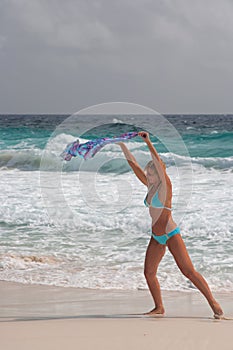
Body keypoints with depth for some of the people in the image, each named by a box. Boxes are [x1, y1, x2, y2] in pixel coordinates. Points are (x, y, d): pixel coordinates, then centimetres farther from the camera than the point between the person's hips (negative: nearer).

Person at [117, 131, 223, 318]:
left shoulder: (165, 185, -12)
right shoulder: (151, 186, 7)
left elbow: (159, 163, -26)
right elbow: (135, 166, 12)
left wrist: (148, 142, -30)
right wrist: (122, 146, 10)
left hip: (171, 234, -8)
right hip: (157, 237, 8)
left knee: (189, 271, -10)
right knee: (149, 272, 2)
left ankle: (213, 303, -7)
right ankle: (159, 308, 15)